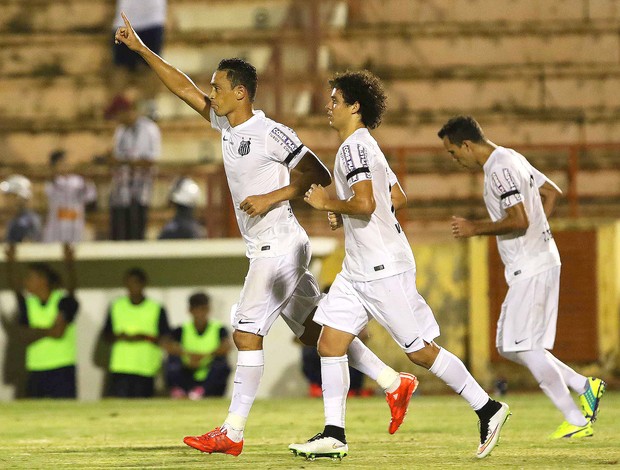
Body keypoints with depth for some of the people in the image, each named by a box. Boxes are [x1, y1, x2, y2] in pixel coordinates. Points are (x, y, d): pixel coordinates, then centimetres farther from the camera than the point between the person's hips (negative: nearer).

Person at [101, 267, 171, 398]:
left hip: (145, 371, -1)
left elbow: (165, 339, 1)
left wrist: (145, 337, -15)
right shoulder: (116, 307, 11)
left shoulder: (157, 309, 3)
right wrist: (120, 337, -7)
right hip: (120, 368, 2)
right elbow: (107, 336, 13)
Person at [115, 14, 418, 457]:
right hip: (266, 250, 9)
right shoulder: (227, 125, 10)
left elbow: (319, 174, -13)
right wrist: (142, 50, 11)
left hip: (280, 246, -9)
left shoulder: (271, 134, -15)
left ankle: (233, 432, -10)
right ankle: (395, 383, 17)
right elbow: (184, 88, 15)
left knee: (247, 332, -10)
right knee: (314, 330, 11)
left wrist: (273, 196, -20)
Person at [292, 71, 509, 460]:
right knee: (330, 343, 2)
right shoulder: (365, 146, 16)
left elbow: (364, 204, -28)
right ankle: (334, 435, 1)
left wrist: (329, 203, -12)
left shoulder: (355, 147, -16)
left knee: (420, 350, -3)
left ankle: (488, 409, 7)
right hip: (358, 269, 10)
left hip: (384, 269, -10)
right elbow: (398, 197, 24)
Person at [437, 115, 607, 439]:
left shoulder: (499, 169, -16)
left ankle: (577, 422, -6)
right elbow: (552, 193, 25)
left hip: (531, 269, -10)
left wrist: (475, 229, -14)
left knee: (523, 346, -8)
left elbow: (519, 220, -24)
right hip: (540, 262, 10)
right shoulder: (512, 159, 16)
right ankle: (585, 387, 10)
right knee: (509, 346, 11)